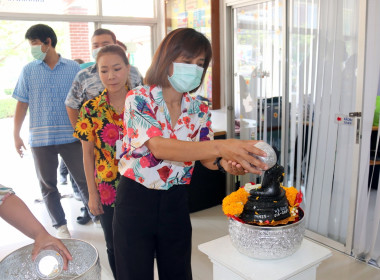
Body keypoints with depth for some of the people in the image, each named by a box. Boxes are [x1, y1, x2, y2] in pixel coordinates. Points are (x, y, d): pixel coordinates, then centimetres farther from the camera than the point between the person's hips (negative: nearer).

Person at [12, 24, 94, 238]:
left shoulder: (73, 68, 1)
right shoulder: (28, 71, 4)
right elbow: (22, 104, 5)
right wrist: (16, 135, 3)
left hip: (71, 136, -2)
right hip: (40, 138, 2)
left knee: (84, 179, 5)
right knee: (48, 185, 10)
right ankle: (61, 225, 24)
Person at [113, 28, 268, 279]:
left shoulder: (200, 111, -1)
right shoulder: (138, 99, -15)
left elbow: (207, 157, -4)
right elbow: (159, 148, -30)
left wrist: (225, 162, -29)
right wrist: (221, 146, -43)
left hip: (175, 203, 4)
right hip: (136, 201, -3)